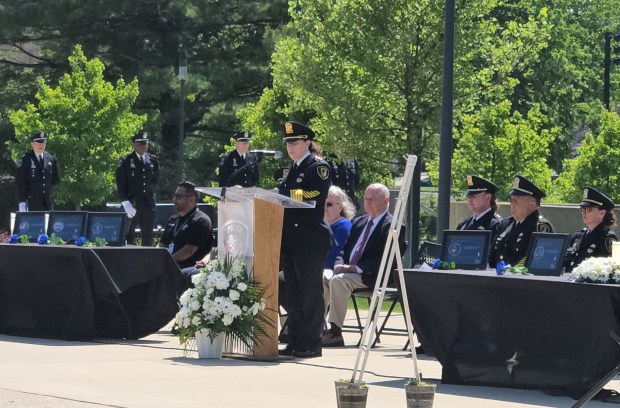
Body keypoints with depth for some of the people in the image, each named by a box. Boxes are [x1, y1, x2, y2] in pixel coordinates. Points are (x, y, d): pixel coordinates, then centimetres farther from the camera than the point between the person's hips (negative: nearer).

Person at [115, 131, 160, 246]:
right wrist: (125, 202, -14)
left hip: (148, 203, 4)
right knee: (128, 236, -5)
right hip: (132, 204, -4)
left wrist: (150, 195, 4)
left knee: (148, 237, 5)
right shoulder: (125, 161, -1)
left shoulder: (153, 160, 11)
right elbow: (120, 184, -5)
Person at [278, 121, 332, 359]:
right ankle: (295, 341, 14)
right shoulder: (290, 169, 18)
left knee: (310, 292, -5)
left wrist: (290, 196, -22)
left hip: (311, 239, -8)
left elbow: (316, 197, -17)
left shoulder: (318, 167, -6)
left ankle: (312, 344, -2)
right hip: (290, 238, 8)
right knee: (293, 292, 10)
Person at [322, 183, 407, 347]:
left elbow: (383, 260, -16)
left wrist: (354, 268, -20)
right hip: (347, 271, 8)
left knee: (338, 280, -31)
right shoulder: (359, 222, 20)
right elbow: (345, 249, 22)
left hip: (371, 277, -8)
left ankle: (335, 332, -31)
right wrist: (340, 264, -2)